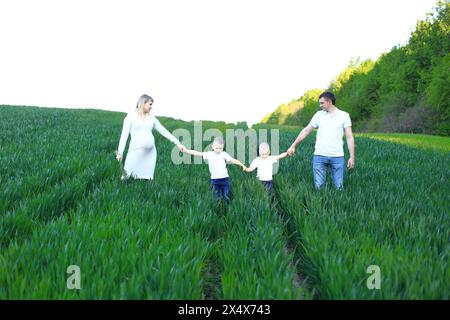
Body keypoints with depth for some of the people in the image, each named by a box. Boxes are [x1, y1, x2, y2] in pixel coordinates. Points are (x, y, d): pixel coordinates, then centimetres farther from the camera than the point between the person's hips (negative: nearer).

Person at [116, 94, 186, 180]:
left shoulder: (152, 118, 14)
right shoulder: (131, 116, 4)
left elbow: (164, 131, 15)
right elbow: (124, 134, 0)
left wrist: (177, 143, 11)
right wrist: (120, 152, -8)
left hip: (150, 152, 3)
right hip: (135, 150, -3)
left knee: (147, 179, 1)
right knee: (126, 177, -9)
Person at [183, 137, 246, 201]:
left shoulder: (224, 154, 0)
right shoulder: (209, 154, 0)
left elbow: (233, 160, -2)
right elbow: (198, 153, -3)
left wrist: (242, 165, -9)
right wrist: (186, 150, -9)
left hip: (225, 178, 0)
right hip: (214, 179, 0)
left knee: (226, 197, 2)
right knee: (218, 197, 8)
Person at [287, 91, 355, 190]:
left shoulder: (344, 115, 2)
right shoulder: (319, 114, 8)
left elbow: (349, 137, 1)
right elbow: (306, 131, 12)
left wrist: (352, 157, -7)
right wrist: (293, 146, 9)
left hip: (337, 156, -1)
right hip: (319, 156, 2)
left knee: (339, 187, -1)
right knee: (319, 186, -1)